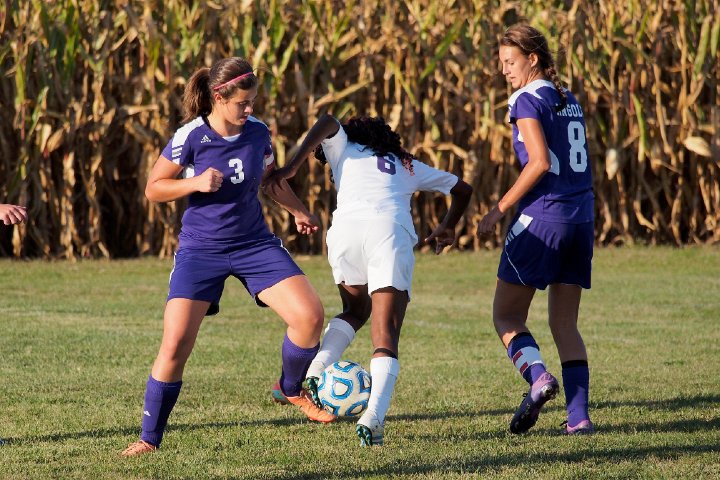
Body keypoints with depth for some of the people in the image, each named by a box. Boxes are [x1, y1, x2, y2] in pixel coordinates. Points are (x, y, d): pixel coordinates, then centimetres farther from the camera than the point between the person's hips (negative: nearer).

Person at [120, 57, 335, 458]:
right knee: (175, 346, -12)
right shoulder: (191, 137, -14)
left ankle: (292, 388, 18)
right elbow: (153, 189, -6)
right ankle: (150, 439, 4)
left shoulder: (258, 133, -3)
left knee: (310, 316, -12)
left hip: (255, 244, 3)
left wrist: (299, 210, 17)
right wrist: (196, 183, -21)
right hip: (201, 251, -3)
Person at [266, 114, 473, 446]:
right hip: (391, 231, 0)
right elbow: (462, 189, 43)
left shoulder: (344, 149, 30)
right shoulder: (407, 166, 37)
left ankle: (314, 371, 3)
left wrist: (291, 167, 5)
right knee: (386, 336, -3)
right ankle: (374, 415, -24)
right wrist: (447, 228, 59)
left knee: (355, 310, 26)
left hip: (346, 227, 0)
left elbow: (328, 123, 8)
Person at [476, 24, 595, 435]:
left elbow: (540, 163, -17)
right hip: (582, 215, 7)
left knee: (507, 315, 3)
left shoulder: (527, 99, -7)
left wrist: (500, 210, -12)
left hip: (542, 216, -7)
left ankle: (538, 378, -22)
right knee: (565, 323, 9)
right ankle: (579, 416, -2)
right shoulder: (569, 101, 16)